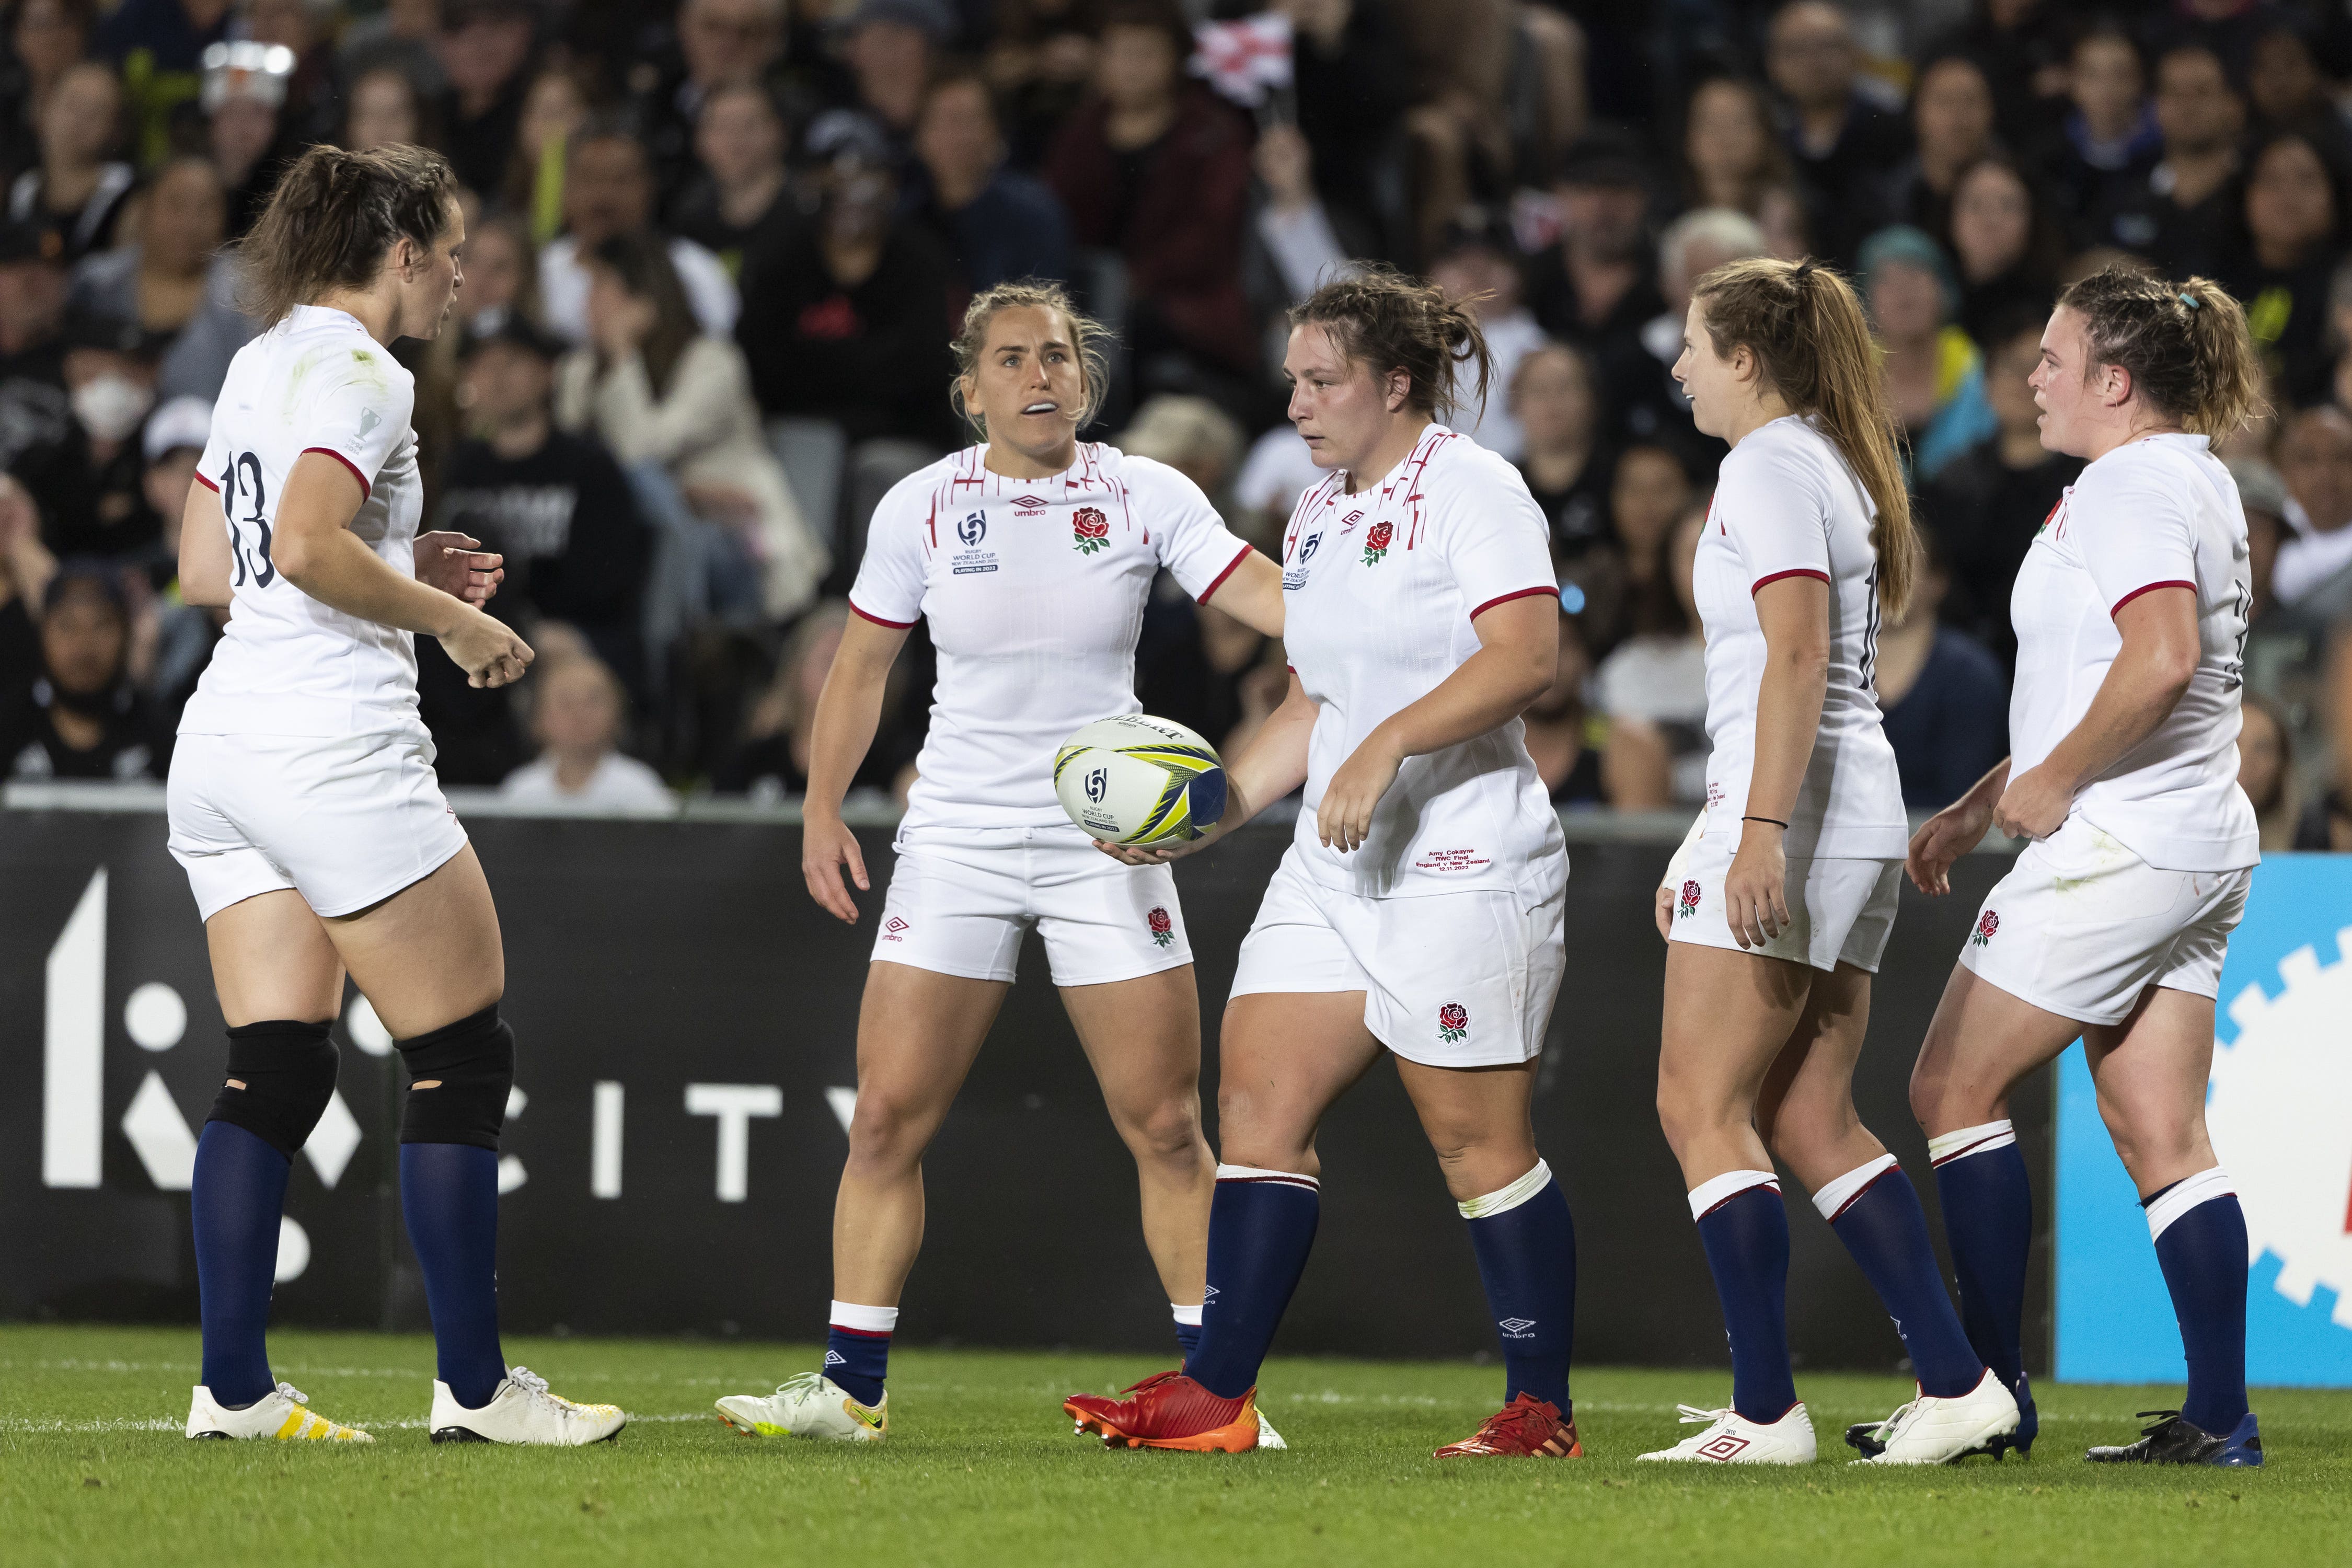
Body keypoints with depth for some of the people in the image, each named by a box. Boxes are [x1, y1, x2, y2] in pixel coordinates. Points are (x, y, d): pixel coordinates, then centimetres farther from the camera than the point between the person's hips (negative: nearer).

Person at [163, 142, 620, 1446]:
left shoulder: (260, 363, 17)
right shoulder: (355, 372, -10)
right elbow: (307, 547, -24)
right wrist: (454, 618, -12)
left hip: (222, 742, 9)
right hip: (332, 746, -9)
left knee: (274, 1070, 6)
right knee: (463, 1057, 0)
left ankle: (232, 1386, 0)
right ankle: (473, 1385, 2)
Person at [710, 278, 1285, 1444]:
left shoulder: (1145, 497, -2)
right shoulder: (921, 507, 1)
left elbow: (1275, 599, -10)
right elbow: (862, 665, 10)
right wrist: (823, 808, 4)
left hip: (1108, 836, -1)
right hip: (958, 834, 1)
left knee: (1164, 1125, -3)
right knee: (889, 1115, -6)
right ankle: (851, 1387, 1)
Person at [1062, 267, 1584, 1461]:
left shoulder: (1469, 490, -9)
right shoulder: (1317, 516, 17)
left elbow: (1528, 656, -23)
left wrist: (1389, 744, -30)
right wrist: (1210, 814, 14)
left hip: (1461, 861, -9)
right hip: (1337, 865, 9)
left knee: (1477, 1140, -6)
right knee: (1258, 1101, 1)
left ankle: (1543, 1410, 3)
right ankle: (1216, 1396, 2)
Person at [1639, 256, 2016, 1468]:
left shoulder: (1767, 469, -9)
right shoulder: (1829, 465, 21)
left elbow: (1797, 655, -21)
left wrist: (1760, 829, -27)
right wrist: (1707, 845, 29)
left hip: (1791, 820, -10)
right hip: (1855, 822, 10)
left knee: (1702, 1106, -7)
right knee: (1808, 1118, 10)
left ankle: (1765, 1411, -11)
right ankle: (1955, 1382, 4)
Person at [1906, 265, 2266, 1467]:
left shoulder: (2127, 486, -14)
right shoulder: (2194, 481, 18)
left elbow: (2164, 657, -30)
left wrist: (2052, 781, -18)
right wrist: (1979, 806, 24)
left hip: (2116, 843, -10)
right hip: (2199, 847, 10)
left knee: (1954, 1089, 0)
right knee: (2161, 1140, 7)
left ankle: (1992, 1391, 0)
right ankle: (2219, 1419, 2)